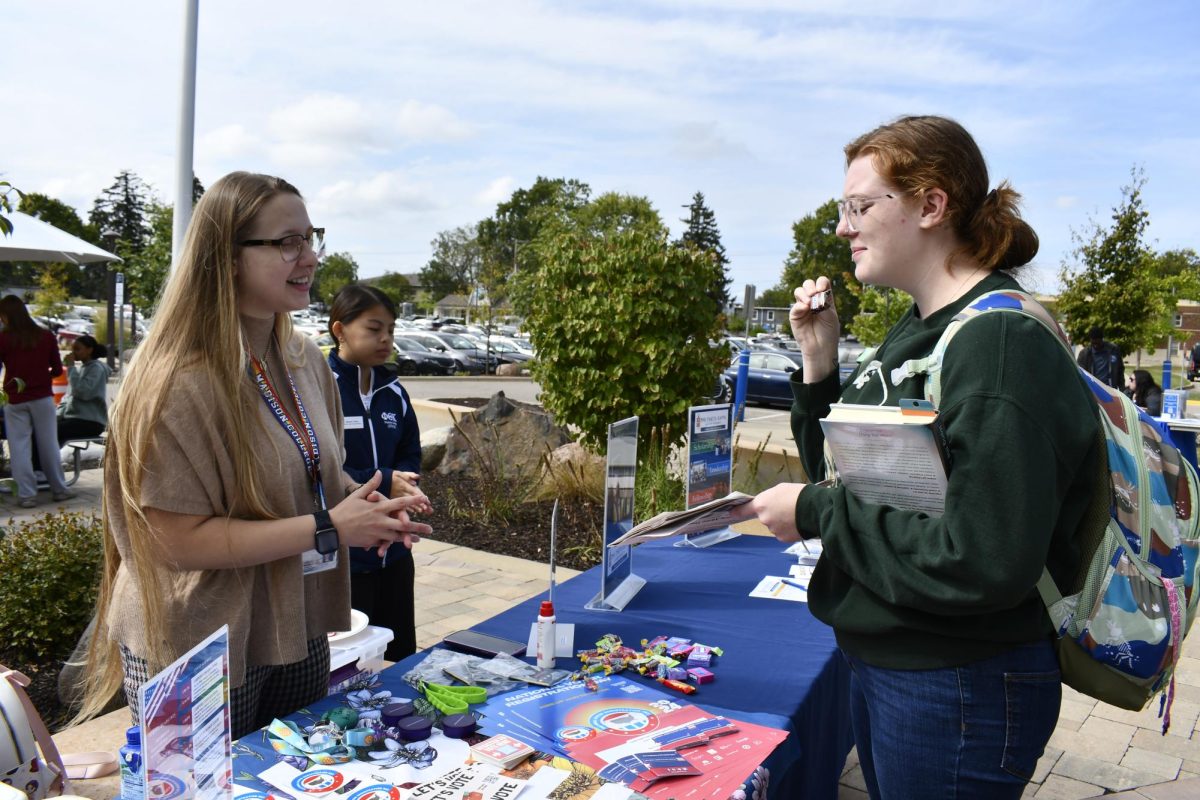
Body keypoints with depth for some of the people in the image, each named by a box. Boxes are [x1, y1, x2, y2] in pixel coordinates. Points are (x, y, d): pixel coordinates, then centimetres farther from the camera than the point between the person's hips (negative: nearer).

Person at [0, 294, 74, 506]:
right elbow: (57, 370, 5)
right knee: (49, 445, 9)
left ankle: (27, 494, 4)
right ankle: (59, 489, 16)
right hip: (42, 398, 2)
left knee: (20, 447, 4)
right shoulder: (46, 336, 2)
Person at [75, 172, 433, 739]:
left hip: (297, 636, 7)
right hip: (198, 655, -7)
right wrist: (328, 528, -23)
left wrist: (363, 502, -4)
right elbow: (181, 539, -23)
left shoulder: (304, 360, 4)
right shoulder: (177, 384, -21)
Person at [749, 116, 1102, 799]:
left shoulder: (1003, 344, -22)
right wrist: (820, 363, -3)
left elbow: (984, 564, -30)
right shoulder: (917, 330, 6)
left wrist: (814, 513, -21)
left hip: (959, 691, -8)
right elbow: (845, 477, 10)